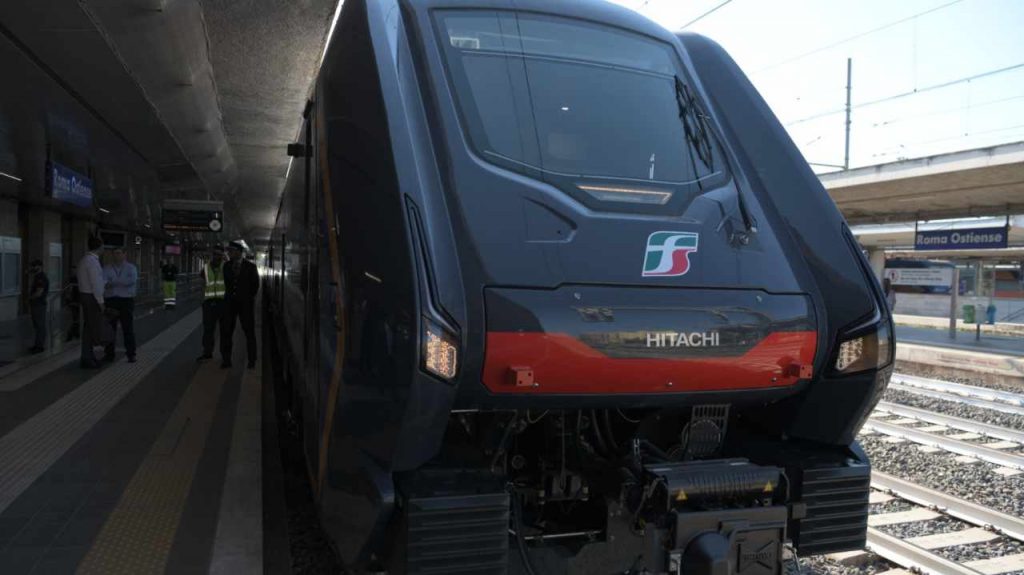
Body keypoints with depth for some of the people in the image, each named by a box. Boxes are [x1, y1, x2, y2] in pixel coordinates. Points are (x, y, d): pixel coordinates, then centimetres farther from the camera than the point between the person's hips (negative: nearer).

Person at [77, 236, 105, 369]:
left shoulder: (85, 259, 13)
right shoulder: (92, 260, -17)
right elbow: (95, 283, -20)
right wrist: (100, 301, -16)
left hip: (86, 295, 10)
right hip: (92, 297, -10)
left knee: (88, 327, 14)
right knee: (92, 328, -5)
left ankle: (88, 356, 21)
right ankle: (87, 359, -2)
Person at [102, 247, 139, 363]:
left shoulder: (131, 268, 4)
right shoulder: (107, 269, 10)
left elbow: (132, 280, -16)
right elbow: (102, 280, -9)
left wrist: (114, 282, -17)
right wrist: (105, 284, -33)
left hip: (126, 300, -2)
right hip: (110, 301, 2)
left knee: (128, 328, -3)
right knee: (110, 328, 3)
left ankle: (131, 354, 1)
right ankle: (109, 354, 12)